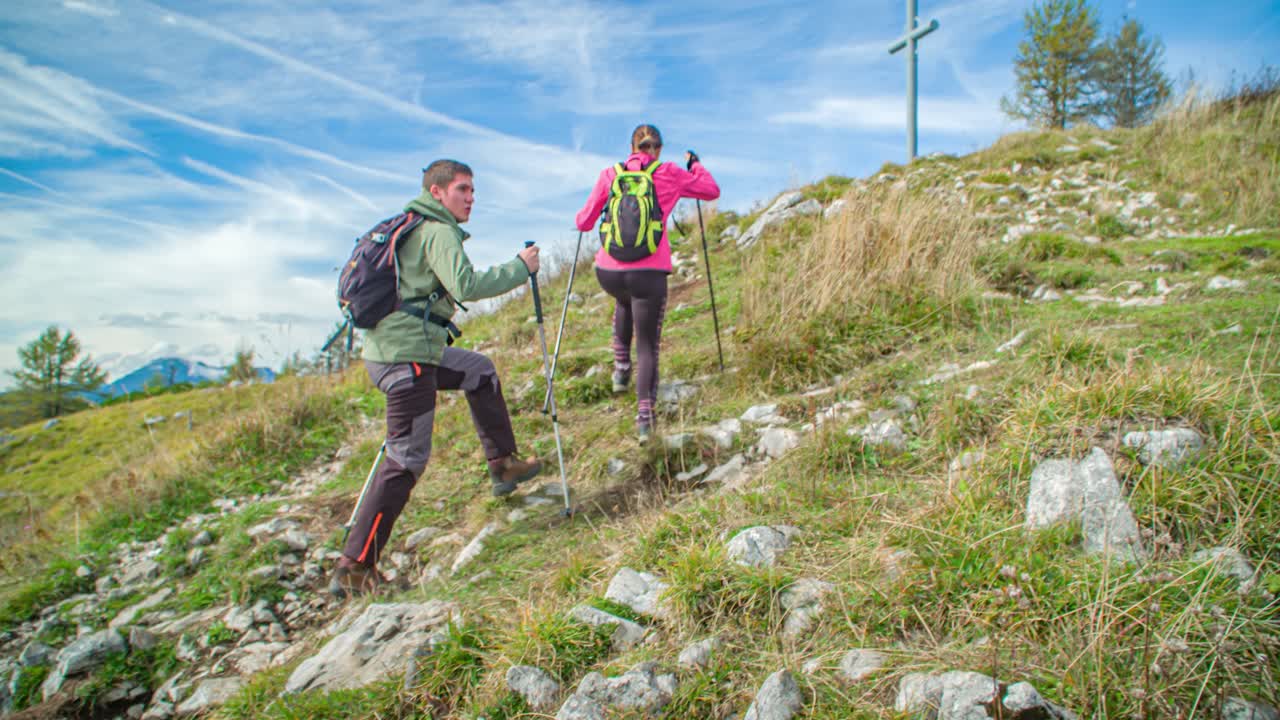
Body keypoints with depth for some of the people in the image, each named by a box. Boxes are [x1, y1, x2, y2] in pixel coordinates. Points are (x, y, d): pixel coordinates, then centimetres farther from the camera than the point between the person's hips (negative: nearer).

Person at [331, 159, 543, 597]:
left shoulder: (408, 227, 19)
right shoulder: (439, 232, -10)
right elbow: (466, 286, -24)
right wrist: (519, 268, -14)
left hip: (387, 347, 10)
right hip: (407, 357, -10)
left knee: (480, 371, 25)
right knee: (407, 459, -7)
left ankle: (503, 465, 30)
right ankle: (353, 569, -4)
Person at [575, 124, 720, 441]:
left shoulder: (609, 174, 8)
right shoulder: (670, 174, 6)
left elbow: (583, 223, 11)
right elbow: (712, 190, 18)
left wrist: (585, 219, 34)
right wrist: (695, 165, 34)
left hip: (609, 271, 2)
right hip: (649, 272, -2)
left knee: (624, 302, 38)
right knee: (647, 345, 7)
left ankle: (621, 368, 33)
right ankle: (644, 415, -8)